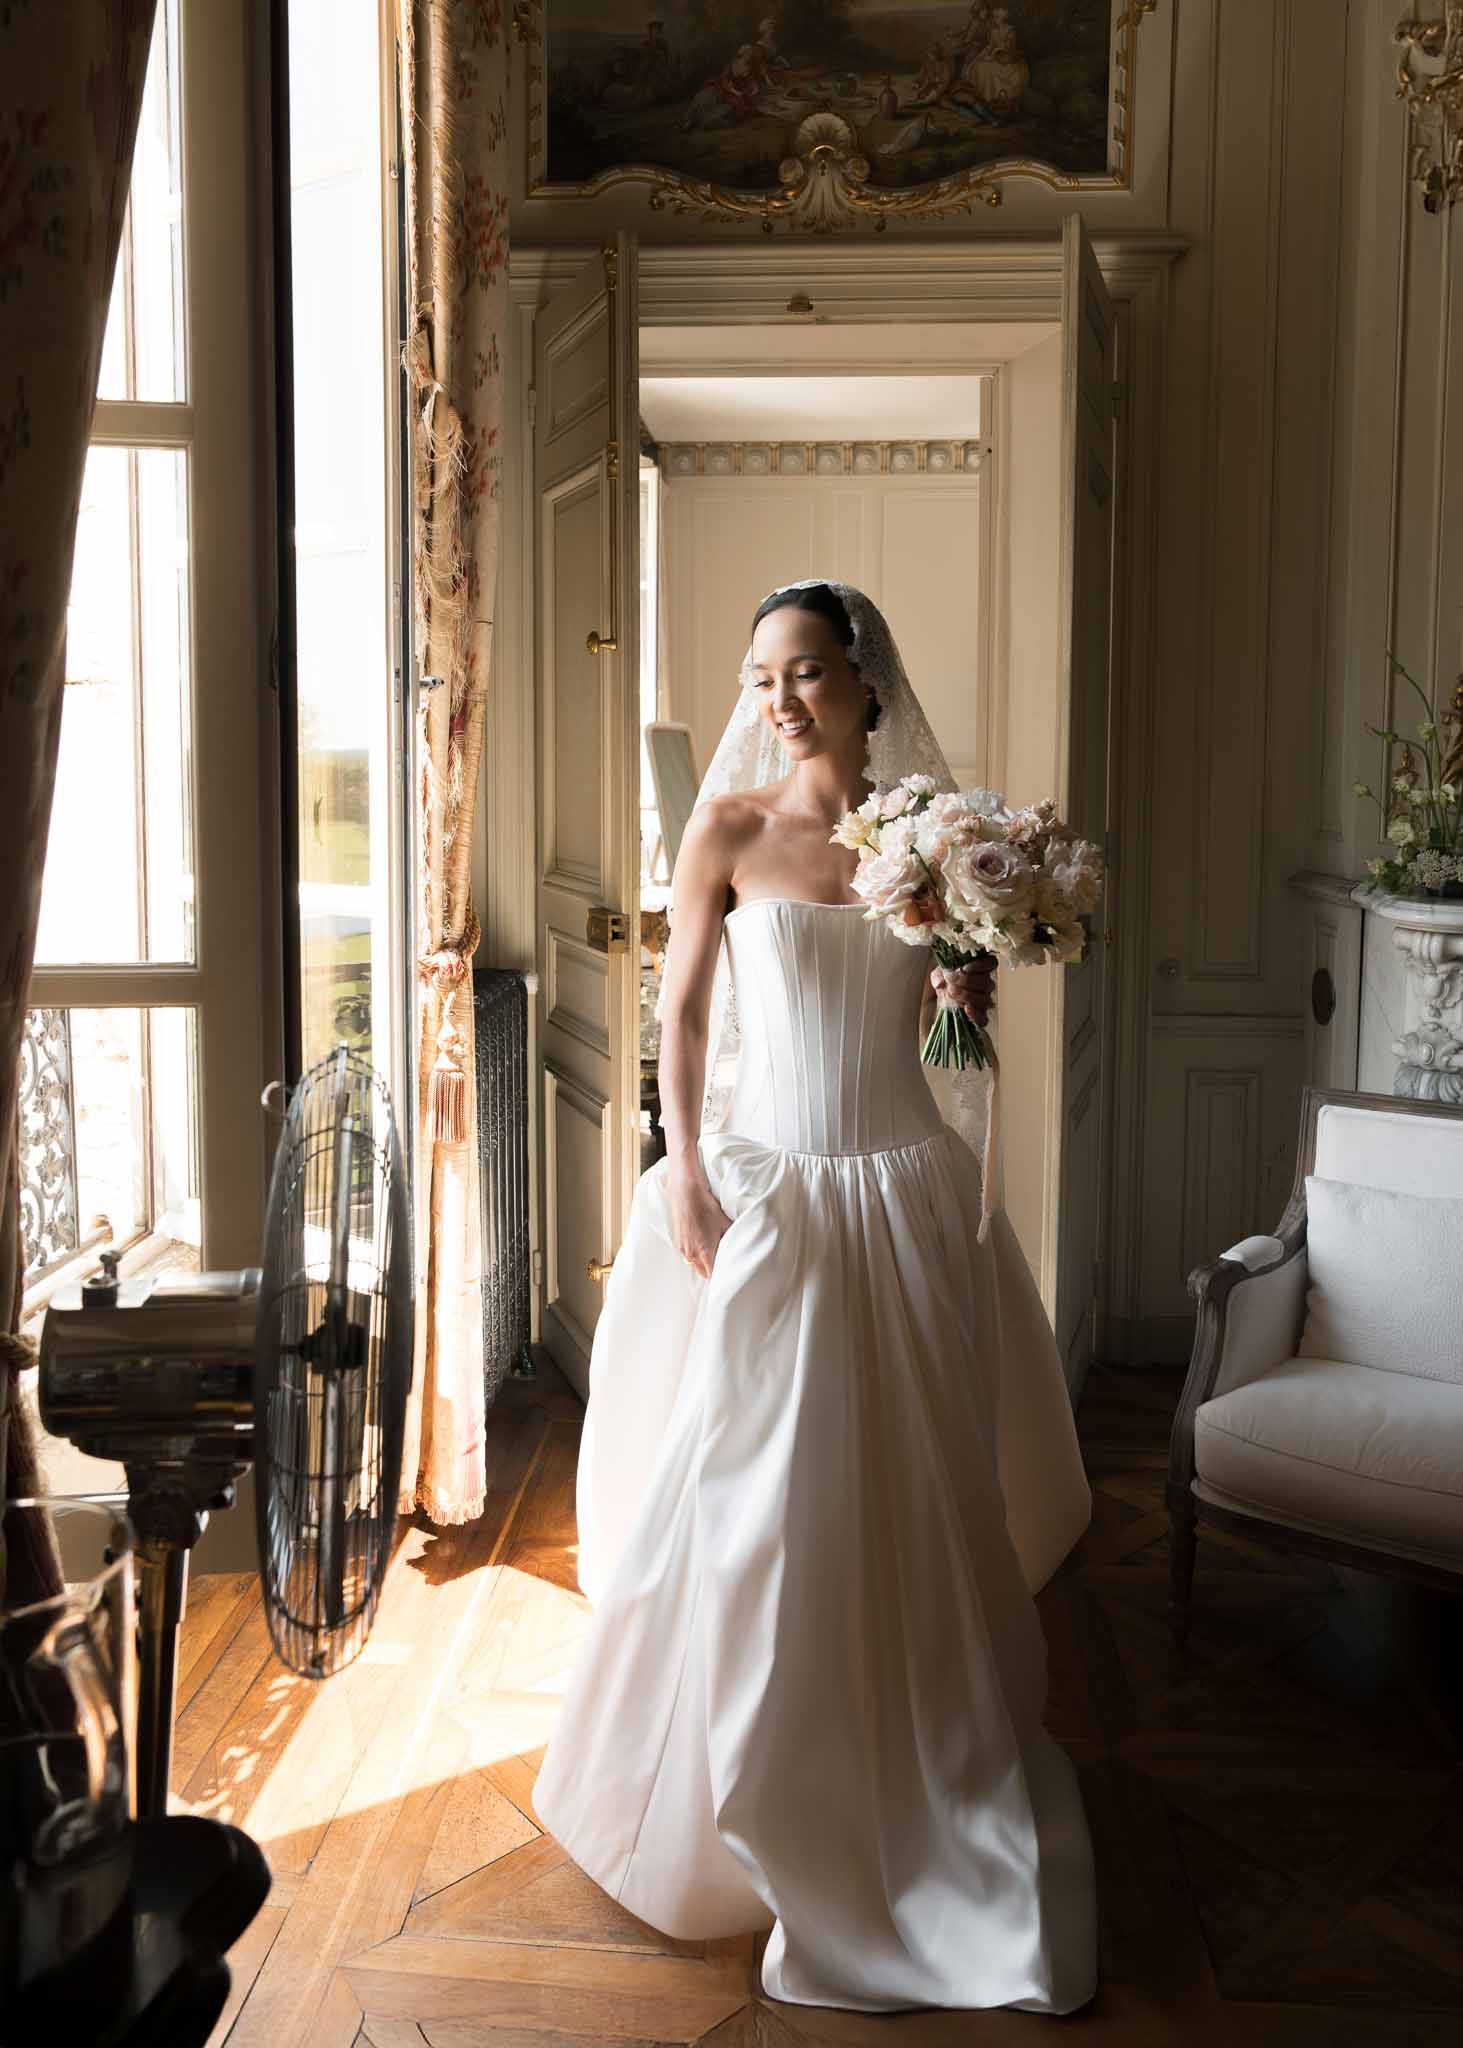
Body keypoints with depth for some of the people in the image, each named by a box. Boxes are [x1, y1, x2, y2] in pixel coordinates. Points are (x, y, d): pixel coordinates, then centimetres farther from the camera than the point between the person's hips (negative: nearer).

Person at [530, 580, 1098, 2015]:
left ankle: (922, 1776, 30)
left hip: (905, 1190, 2)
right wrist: (682, 1180, -10)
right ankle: (758, 1792, 27)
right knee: (758, 1488, 4)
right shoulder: (728, 831, -2)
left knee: (913, 1491, 9)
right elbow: (680, 1017, -2)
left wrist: (970, 998, -8)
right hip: (763, 1187, -2)